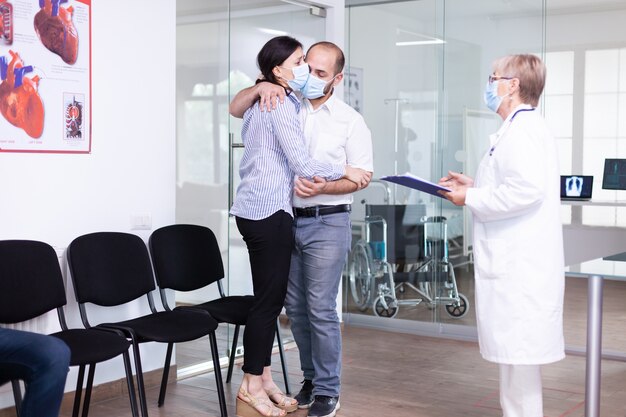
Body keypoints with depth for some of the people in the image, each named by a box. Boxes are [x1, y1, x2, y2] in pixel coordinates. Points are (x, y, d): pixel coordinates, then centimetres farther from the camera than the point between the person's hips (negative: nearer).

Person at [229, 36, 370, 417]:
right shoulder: (282, 105, -12)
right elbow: (301, 164, -14)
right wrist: (346, 171, -4)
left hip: (258, 208, 10)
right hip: (269, 210, -10)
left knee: (271, 297, 12)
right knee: (269, 298, -4)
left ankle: (263, 378, 18)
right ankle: (251, 386, 4)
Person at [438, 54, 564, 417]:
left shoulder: (521, 130, -14)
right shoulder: (528, 127, 18)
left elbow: (526, 190, -26)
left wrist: (471, 198, -14)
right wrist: (476, 186, 15)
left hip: (519, 265, -11)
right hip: (516, 261, 11)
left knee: (519, 351, -5)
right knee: (516, 350, 16)